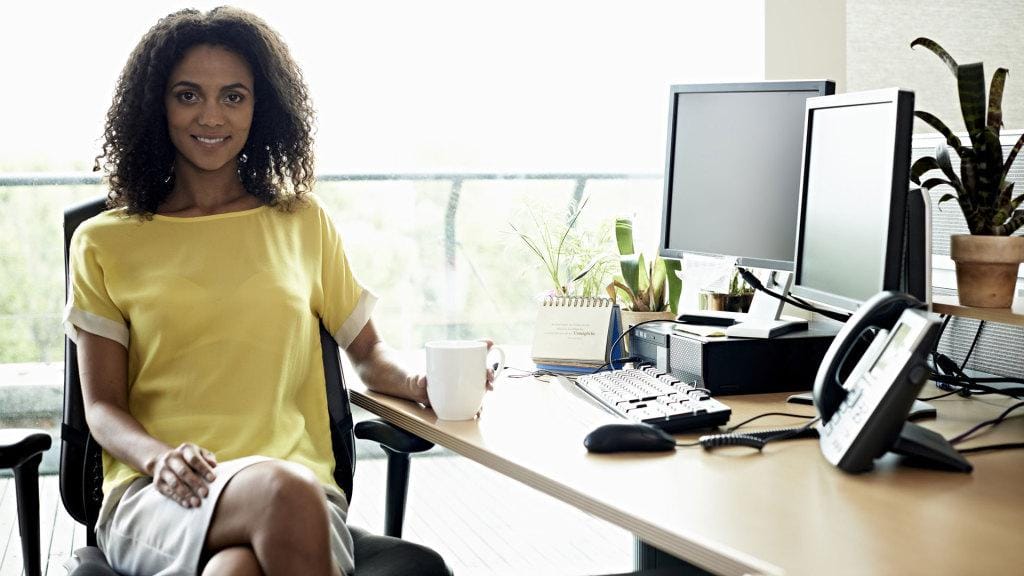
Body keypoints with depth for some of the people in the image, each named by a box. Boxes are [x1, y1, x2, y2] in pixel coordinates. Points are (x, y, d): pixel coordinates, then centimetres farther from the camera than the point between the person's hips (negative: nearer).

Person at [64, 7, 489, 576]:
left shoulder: (303, 222, 17)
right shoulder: (104, 243, 12)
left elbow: (368, 349, 21)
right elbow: (102, 406, 7)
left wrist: (418, 383, -2)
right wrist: (161, 458, -15)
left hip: (298, 482, 1)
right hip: (158, 498, 0)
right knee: (282, 490, -35)